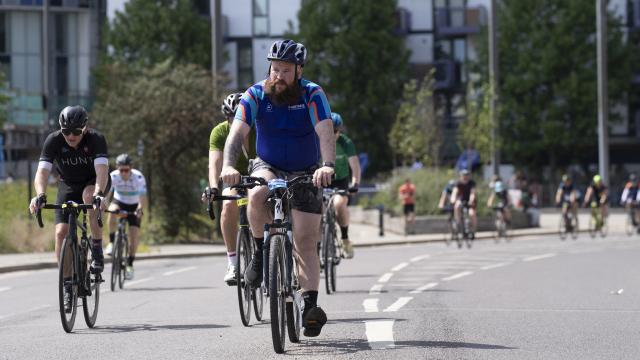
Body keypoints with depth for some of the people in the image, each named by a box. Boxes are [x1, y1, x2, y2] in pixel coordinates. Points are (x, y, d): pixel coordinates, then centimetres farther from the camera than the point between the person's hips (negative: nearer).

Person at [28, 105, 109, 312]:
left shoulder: (96, 139, -28)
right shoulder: (53, 140, -23)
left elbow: (102, 169, -41)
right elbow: (42, 171, -33)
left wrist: (99, 194, -60)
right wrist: (40, 196, -52)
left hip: (94, 182, -2)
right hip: (68, 186, 2)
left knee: (89, 196, -38)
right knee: (61, 232, -15)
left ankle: (97, 251, -23)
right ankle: (67, 285, -3)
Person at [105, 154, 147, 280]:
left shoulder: (138, 177, -29)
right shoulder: (113, 176, -25)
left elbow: (143, 198, -34)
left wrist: (140, 209, -53)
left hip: (134, 206, -1)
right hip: (119, 202, 1)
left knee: (134, 235, -11)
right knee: (112, 211, -35)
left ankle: (130, 265, 4)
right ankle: (111, 242, -21)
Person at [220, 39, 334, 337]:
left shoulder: (312, 95, -17)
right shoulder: (256, 95, -14)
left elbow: (325, 131, -31)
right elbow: (237, 131, -26)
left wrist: (328, 166, -50)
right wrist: (228, 165, -45)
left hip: (305, 174, -1)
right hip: (267, 166, 1)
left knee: (305, 243, -9)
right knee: (257, 195, -35)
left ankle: (310, 306, -12)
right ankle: (260, 252, -13)